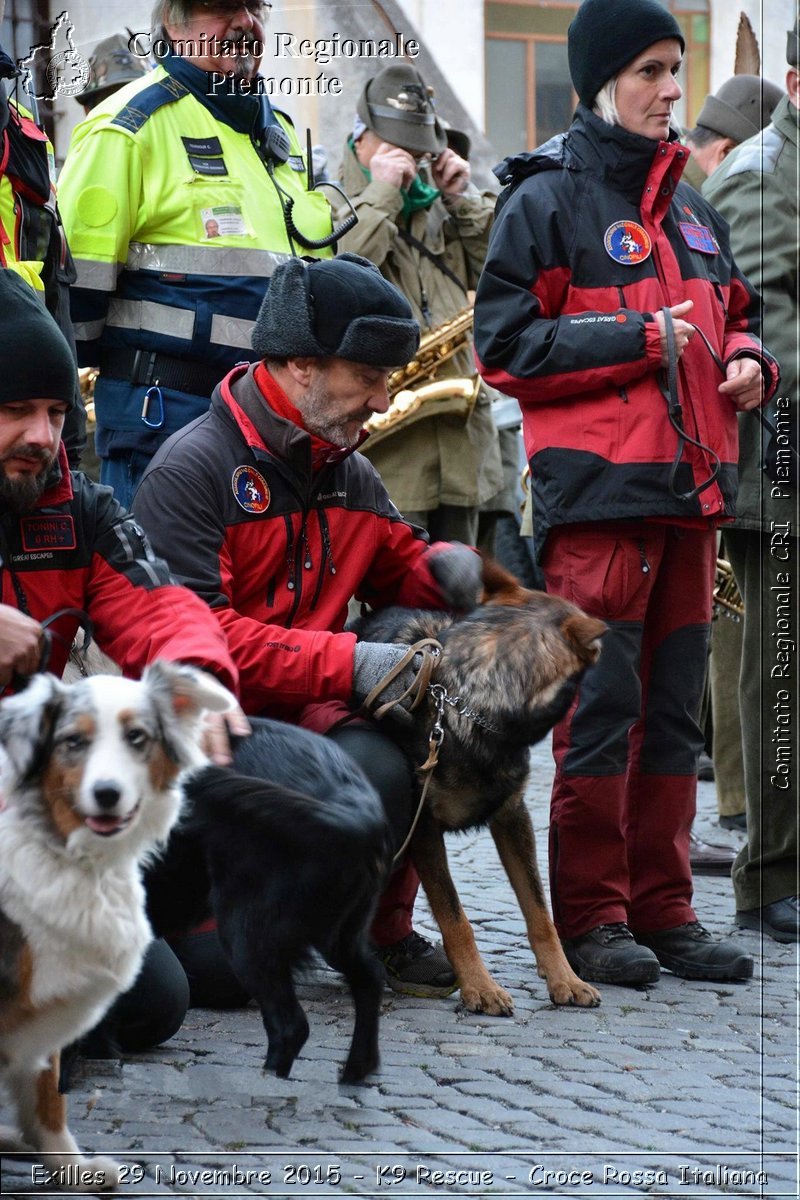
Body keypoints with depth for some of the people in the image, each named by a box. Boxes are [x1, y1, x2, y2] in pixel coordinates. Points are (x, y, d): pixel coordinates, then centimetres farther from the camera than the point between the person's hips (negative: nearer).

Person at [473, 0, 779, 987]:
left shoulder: (689, 208, 19)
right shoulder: (548, 199, -3)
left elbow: (733, 311, 30)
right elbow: (507, 343, -10)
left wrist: (748, 362, 7)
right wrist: (641, 339, -13)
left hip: (690, 488, 7)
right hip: (596, 494, -7)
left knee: (675, 705, 9)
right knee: (601, 702, -6)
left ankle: (661, 907, 16)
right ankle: (591, 916, 2)